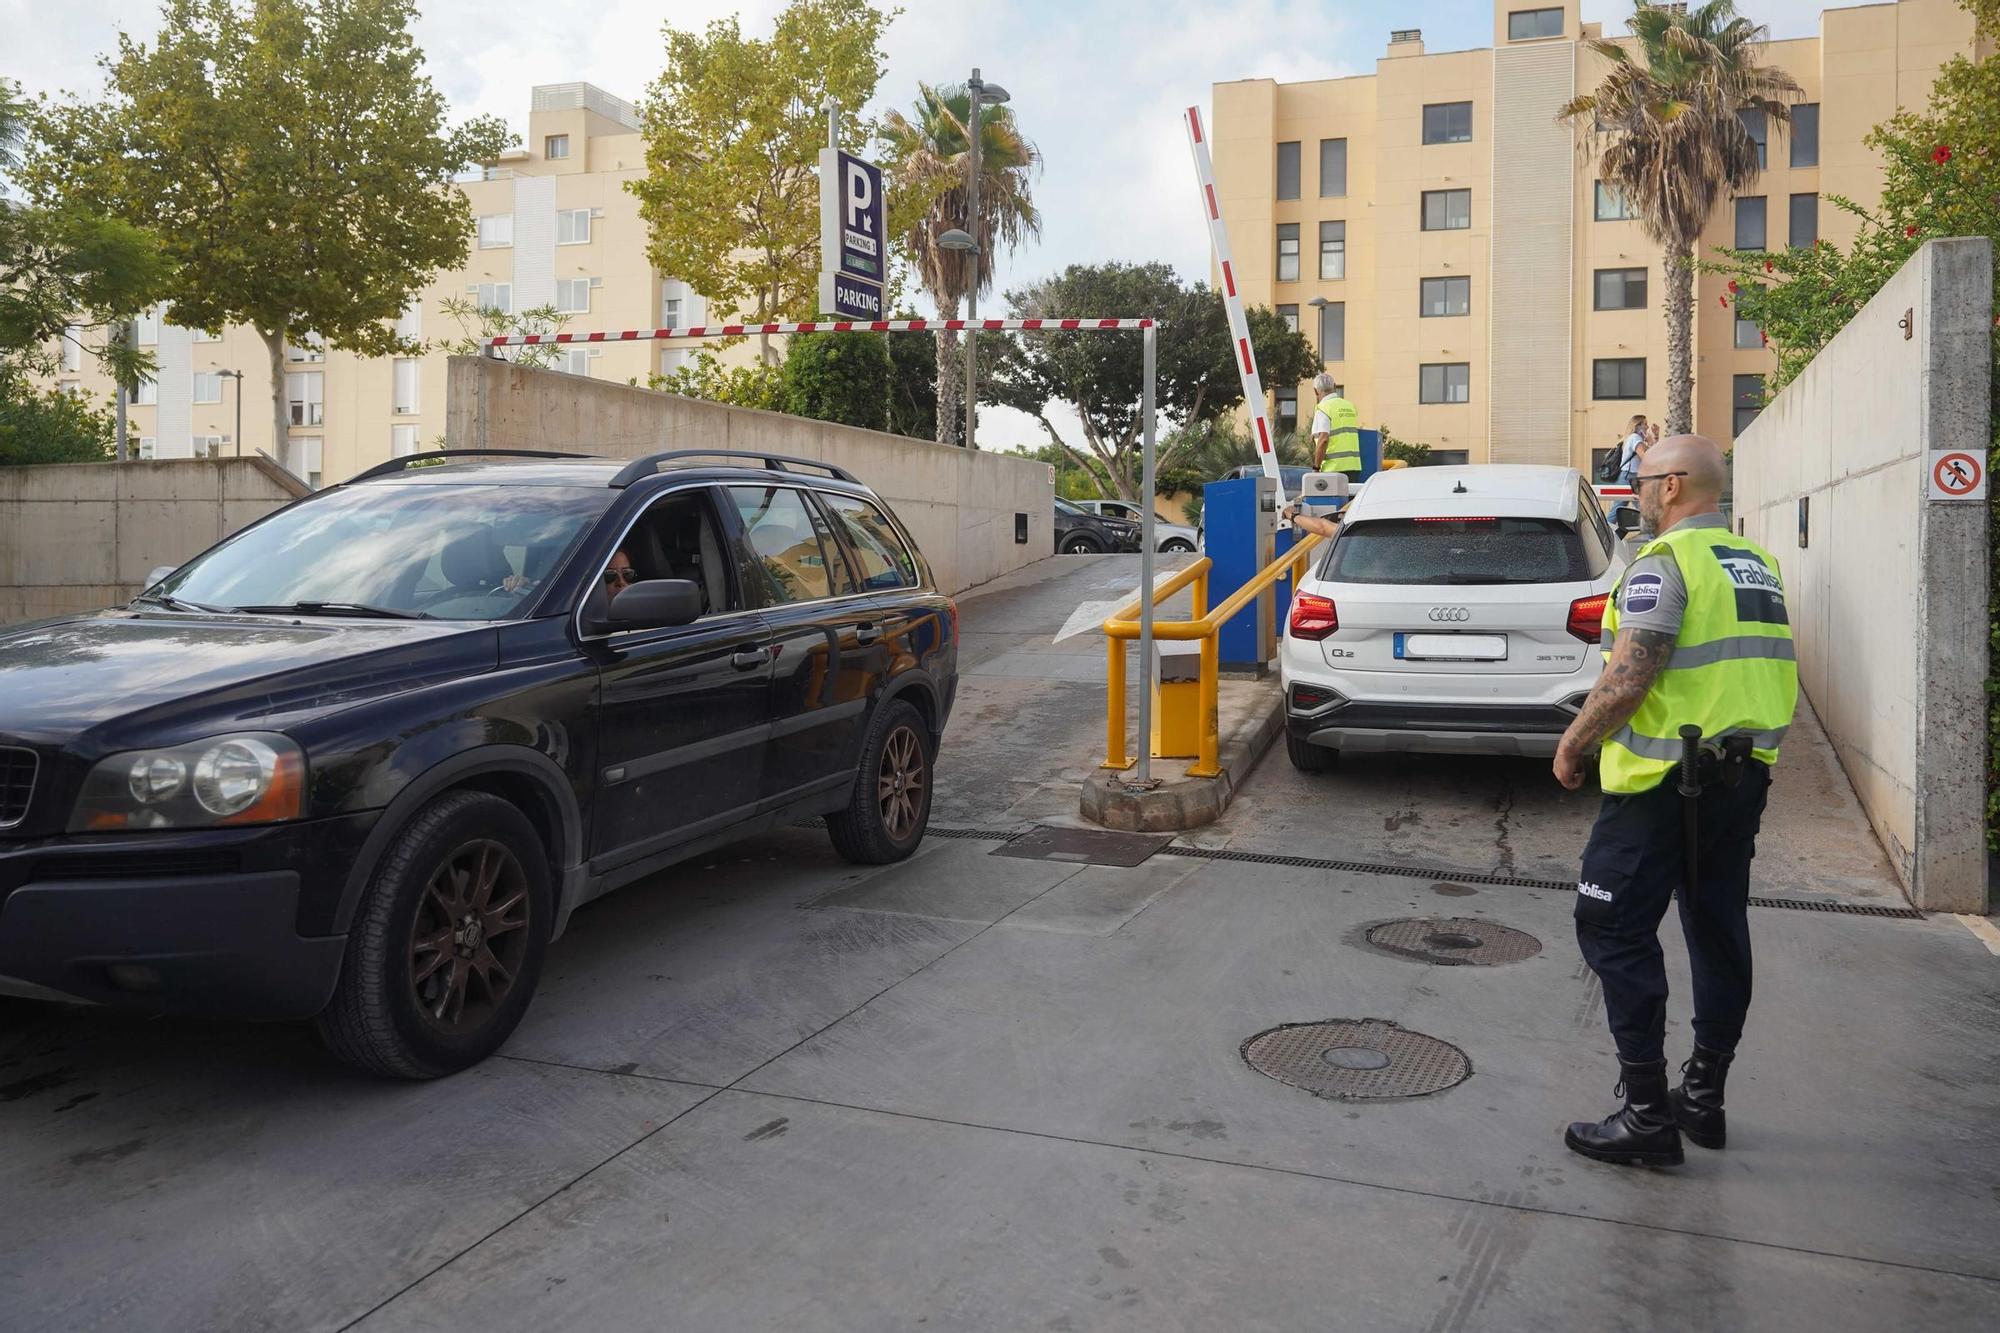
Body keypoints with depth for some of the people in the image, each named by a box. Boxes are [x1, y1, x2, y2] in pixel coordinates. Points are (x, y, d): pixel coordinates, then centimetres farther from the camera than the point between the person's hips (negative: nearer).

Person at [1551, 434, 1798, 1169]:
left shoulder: (1665, 561, -14)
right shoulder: (1758, 564, 14)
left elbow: (1629, 677, -21)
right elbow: (1770, 673, 19)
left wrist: (1572, 743, -9)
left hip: (1663, 781, -9)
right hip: (1744, 775, 9)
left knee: (1616, 932, -2)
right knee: (1718, 933, 15)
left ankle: (1647, 1114, -1)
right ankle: (1704, 1096, 25)